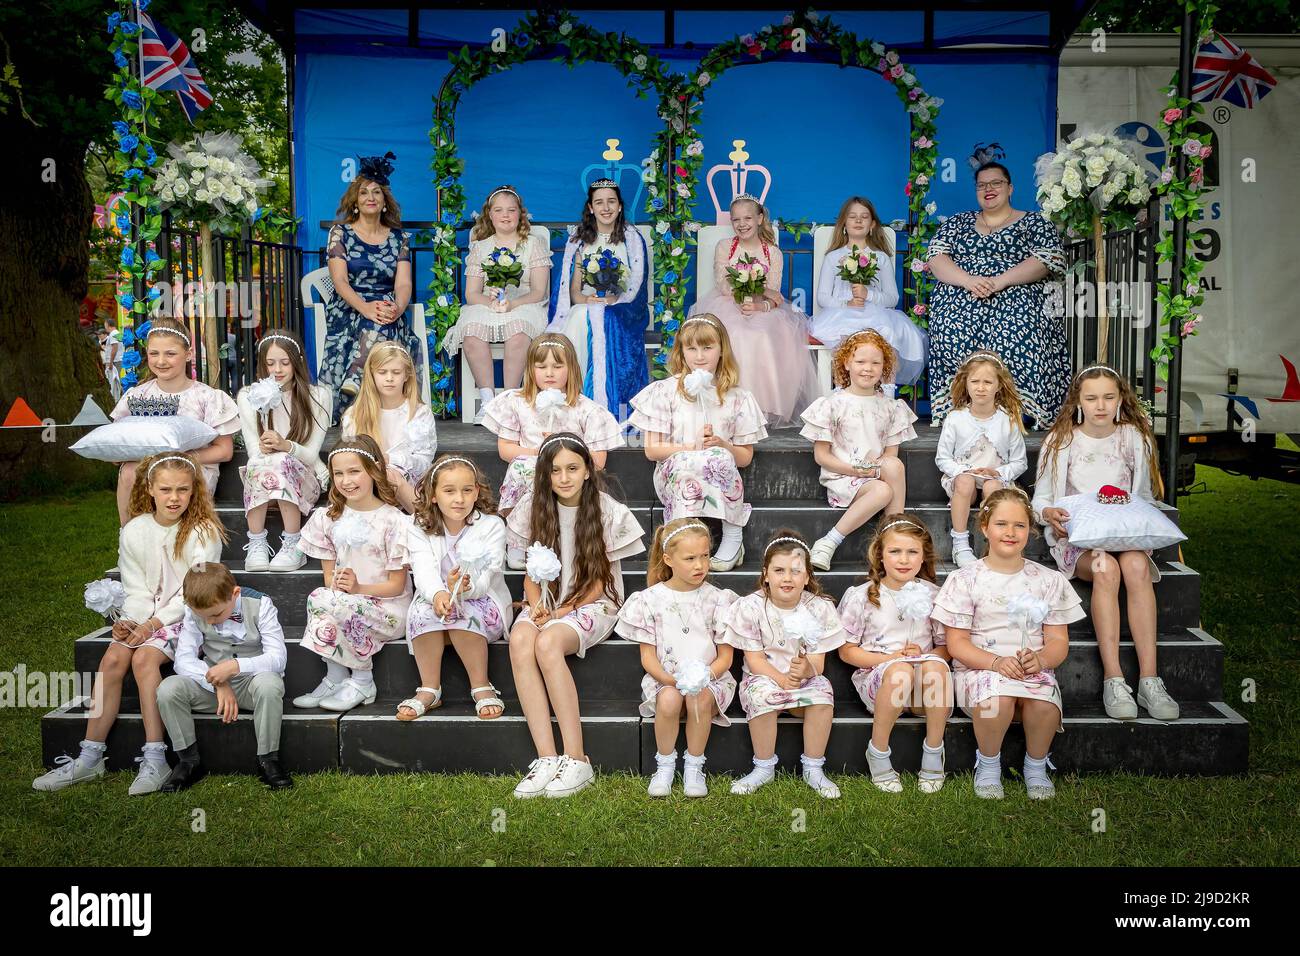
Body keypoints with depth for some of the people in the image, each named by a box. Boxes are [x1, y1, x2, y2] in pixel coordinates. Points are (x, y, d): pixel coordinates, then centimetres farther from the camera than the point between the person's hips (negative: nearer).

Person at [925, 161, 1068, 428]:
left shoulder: (1034, 223, 16)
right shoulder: (958, 222, 24)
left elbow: (1049, 259, 0)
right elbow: (936, 256, 9)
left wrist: (1000, 281, -14)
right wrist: (968, 280, -11)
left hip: (1016, 299, -2)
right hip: (960, 301, 2)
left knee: (1014, 336, -34)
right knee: (953, 334, -31)